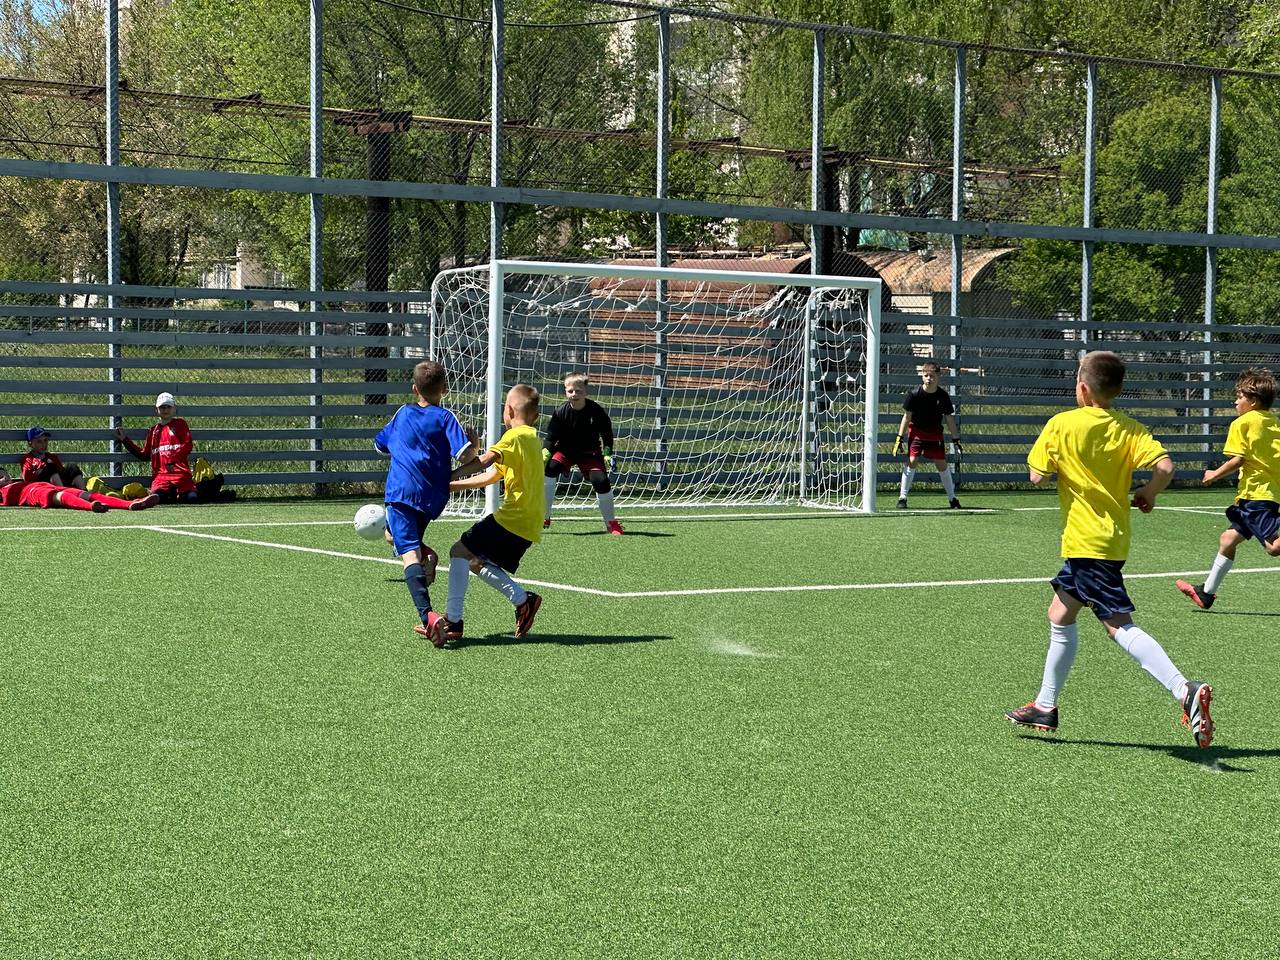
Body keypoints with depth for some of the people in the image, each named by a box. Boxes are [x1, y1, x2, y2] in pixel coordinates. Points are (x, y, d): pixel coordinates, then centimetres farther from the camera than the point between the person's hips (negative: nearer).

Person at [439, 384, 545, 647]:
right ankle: (523, 599, 11)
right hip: (529, 524, 9)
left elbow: (484, 461, -26)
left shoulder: (515, 436, -9)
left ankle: (453, 621, -12)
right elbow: (492, 476, 21)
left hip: (512, 517, -9)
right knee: (476, 562, 17)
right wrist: (453, 486, 19)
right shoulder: (533, 438, 20)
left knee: (460, 552, -7)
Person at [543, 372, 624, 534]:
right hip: (565, 450, 0)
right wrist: (545, 454, -24)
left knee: (601, 480, -18)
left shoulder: (596, 411, -16)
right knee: (549, 468, -26)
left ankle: (611, 523, 3)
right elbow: (551, 436, -10)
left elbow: (607, 433, -3)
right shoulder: (561, 412, -16)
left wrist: (607, 454, -13)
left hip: (589, 452, 0)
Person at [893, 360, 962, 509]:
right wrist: (900, 437, -12)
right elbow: (907, 416, -9)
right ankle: (902, 498, -9)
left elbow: (949, 419, -2)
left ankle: (952, 499, 15)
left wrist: (956, 440, -2)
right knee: (911, 461, -15)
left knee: (942, 464, 1)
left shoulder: (943, 396, -11)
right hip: (916, 431, -2)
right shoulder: (914, 394, -15)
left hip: (935, 433, 2)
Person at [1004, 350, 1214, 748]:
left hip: (1087, 542, -7)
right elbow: (1164, 466, -12)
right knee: (1060, 614, 19)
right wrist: (1148, 492, 6)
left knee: (1119, 625, -13)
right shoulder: (1129, 429, 2)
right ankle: (1045, 706, 27)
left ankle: (1184, 690, -30)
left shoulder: (1062, 425, -10)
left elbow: (1037, 475, -8)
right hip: (1113, 534, 7)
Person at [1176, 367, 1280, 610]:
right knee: (1229, 538, 18)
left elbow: (1238, 459, -13)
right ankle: (1207, 593, 26)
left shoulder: (1243, 423, -6)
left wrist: (1215, 474, 0)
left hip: (1255, 493, -9)